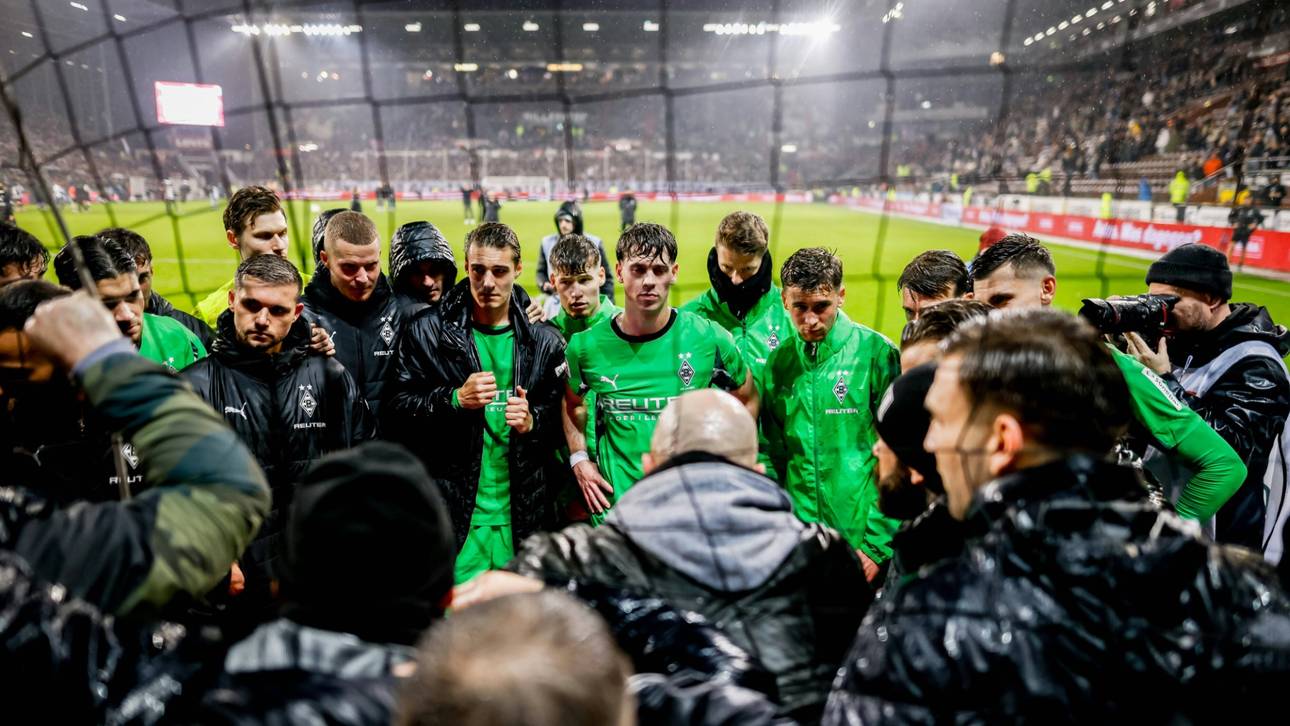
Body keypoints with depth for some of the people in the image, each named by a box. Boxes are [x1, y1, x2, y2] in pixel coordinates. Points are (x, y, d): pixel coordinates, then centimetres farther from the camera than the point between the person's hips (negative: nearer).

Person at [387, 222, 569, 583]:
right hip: (452, 510, -2)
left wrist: (533, 421, -11)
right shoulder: (426, 331, -1)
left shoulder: (544, 341, 4)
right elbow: (399, 411, -1)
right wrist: (455, 399, -17)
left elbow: (560, 415, 10)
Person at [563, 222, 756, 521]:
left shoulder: (708, 338, -9)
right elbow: (572, 403, 14)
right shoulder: (586, 346, -6)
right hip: (614, 506, 1)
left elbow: (748, 401, 6)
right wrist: (579, 459, 4)